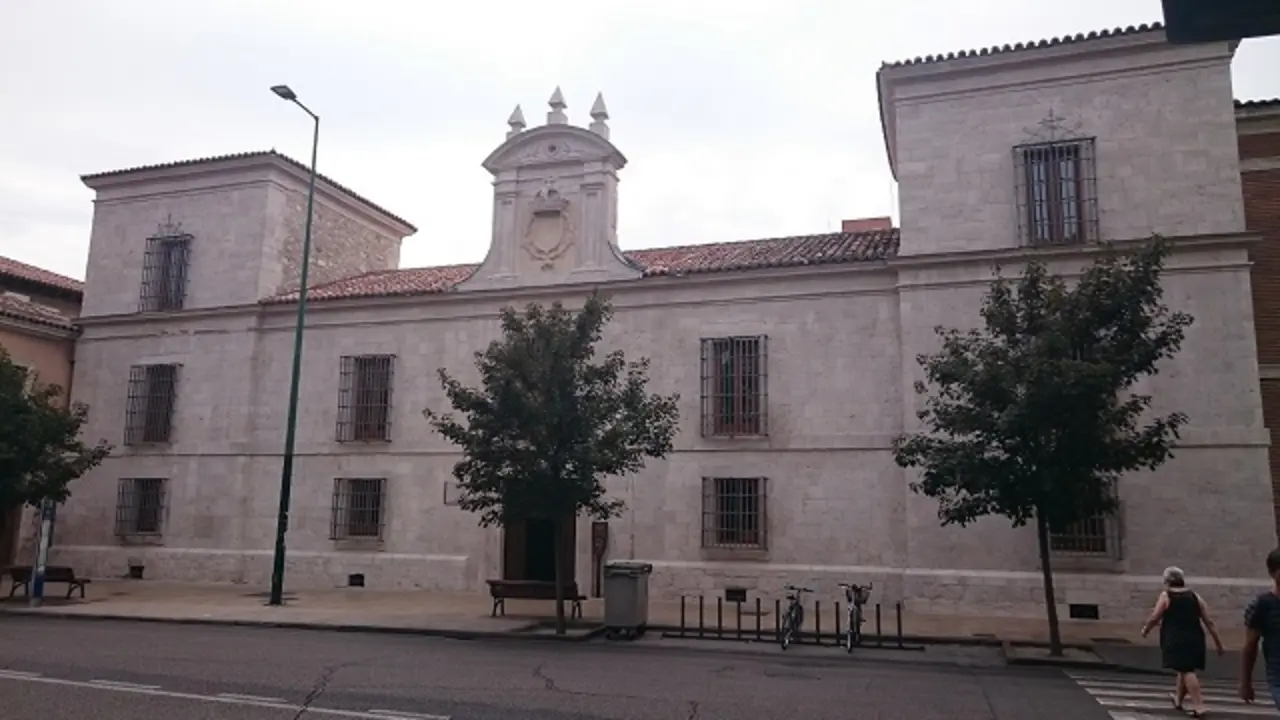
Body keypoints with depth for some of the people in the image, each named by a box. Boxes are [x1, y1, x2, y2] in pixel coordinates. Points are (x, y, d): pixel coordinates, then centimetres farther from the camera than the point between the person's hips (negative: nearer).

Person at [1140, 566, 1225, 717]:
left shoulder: (1165, 596, -3)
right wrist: (1218, 642, 15)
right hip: (1194, 639, 6)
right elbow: (1209, 622, 10)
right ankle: (1178, 699, 36)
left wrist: (1145, 629, 15)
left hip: (1177, 640, -6)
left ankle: (1198, 706, -13)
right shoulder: (1194, 596, 10)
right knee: (1186, 669, 19)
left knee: (1186, 671, -6)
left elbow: (1154, 618, -3)